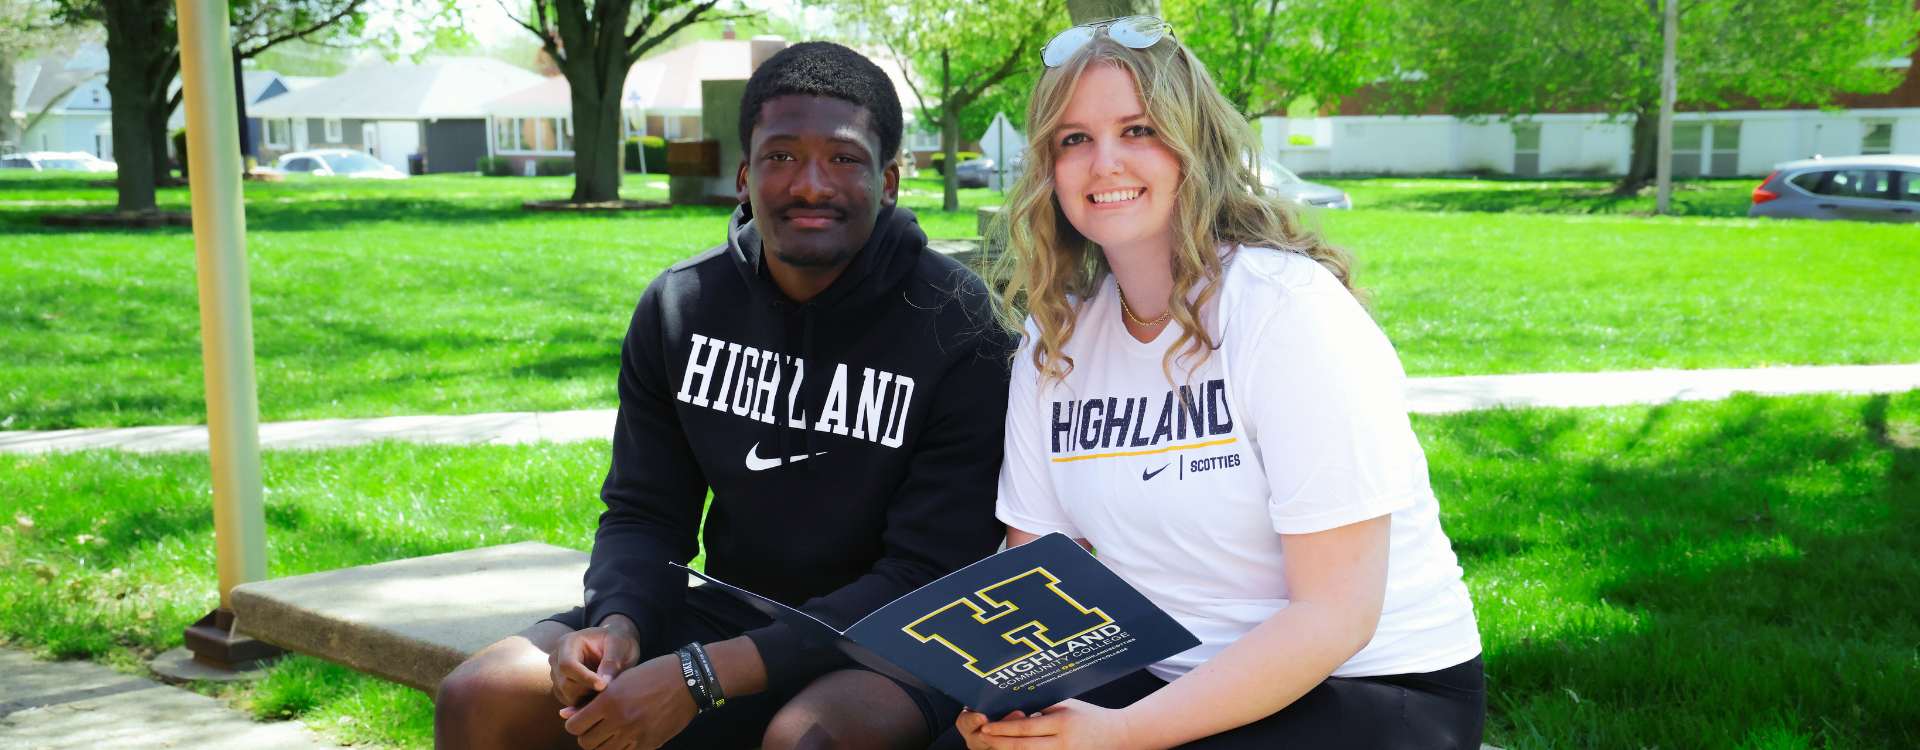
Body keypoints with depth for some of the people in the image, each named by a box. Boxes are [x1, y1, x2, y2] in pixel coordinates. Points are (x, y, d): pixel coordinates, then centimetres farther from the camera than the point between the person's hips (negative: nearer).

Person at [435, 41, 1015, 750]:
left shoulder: (957, 325, -16)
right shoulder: (678, 306, 0)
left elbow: (926, 577, -19)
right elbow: (645, 513, 7)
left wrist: (702, 676, -26)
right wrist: (618, 623, -18)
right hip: (731, 609, 5)